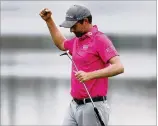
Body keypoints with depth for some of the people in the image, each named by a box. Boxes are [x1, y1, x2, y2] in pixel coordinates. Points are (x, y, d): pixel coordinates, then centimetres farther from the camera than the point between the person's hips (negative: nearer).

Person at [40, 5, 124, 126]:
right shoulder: (77, 40, 15)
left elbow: (119, 67, -23)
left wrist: (89, 75, -33)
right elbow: (61, 44, 39)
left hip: (93, 107, -8)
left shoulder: (100, 39, -12)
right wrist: (49, 20, 30)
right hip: (74, 105, 8)